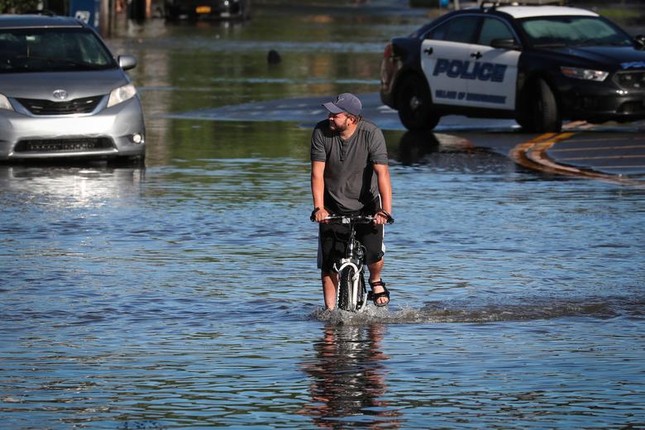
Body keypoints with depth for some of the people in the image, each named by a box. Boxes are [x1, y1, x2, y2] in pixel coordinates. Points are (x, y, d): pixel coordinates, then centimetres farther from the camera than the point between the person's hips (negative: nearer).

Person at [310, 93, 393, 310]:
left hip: (366, 205, -2)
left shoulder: (371, 134, -21)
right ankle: (330, 311, 12)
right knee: (328, 264, -4)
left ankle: (375, 281, 18)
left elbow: (382, 173, -26)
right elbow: (317, 173, -17)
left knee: (373, 254, -17)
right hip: (333, 208, 2)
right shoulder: (321, 132, -15)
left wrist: (386, 210, -36)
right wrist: (318, 208, -28)